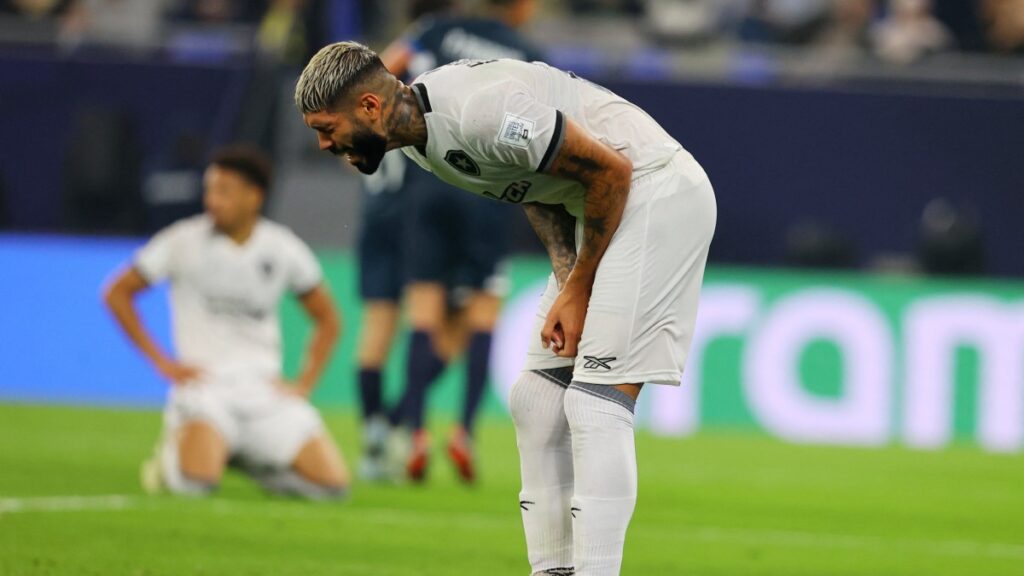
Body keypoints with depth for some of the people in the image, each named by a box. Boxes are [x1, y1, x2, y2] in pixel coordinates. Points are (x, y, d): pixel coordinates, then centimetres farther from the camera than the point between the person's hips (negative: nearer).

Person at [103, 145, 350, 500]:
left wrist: (303, 385, 4)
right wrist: (162, 362, -4)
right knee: (196, 483, -32)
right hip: (205, 384, -3)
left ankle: (251, 461, 14)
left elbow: (327, 321, 17)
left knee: (332, 482, -15)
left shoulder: (284, 250, 4)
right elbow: (117, 294, 3)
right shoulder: (184, 241, -4)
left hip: (265, 388, 3)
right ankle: (173, 453, 6)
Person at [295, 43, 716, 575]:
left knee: (596, 403, -17)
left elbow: (612, 170, -21)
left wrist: (579, 289, -11)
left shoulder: (479, 111, -28)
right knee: (535, 398, 10)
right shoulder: (419, 137, 2)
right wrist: (567, 285, -5)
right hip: (599, 209, 10)